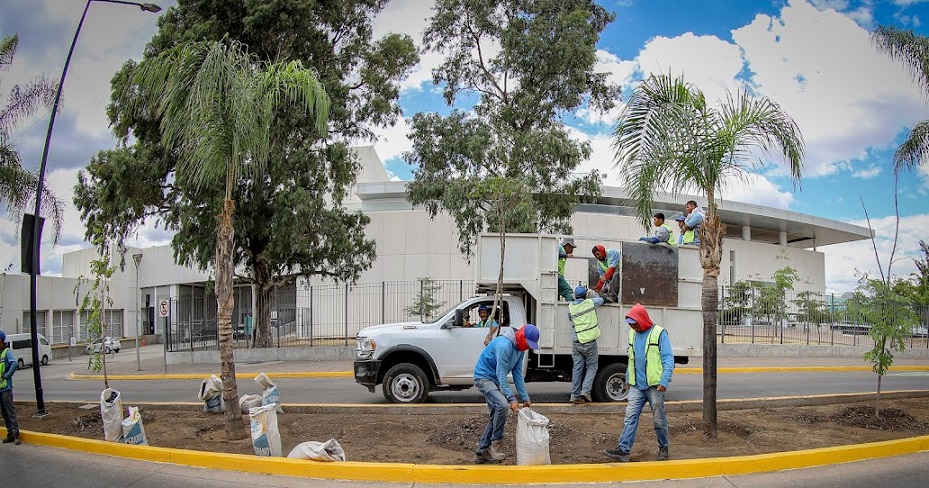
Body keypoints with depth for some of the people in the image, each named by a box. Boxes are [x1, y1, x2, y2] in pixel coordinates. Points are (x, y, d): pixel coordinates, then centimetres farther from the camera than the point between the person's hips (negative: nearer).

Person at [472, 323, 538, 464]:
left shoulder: (520, 349, 3)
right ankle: (495, 444, -15)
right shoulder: (504, 345, -26)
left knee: (495, 415, 8)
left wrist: (525, 398, 4)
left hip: (495, 380, 10)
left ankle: (481, 452, 17)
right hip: (483, 377, -10)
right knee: (502, 405, -27)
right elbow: (501, 374, -27)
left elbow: (518, 375, 8)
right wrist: (511, 399, -30)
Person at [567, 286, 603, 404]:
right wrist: (593, 296, 35)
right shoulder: (590, 303, -3)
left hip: (577, 342, 3)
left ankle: (575, 394, 7)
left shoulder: (570, 307, 1)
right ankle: (585, 390, -7)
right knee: (591, 367, 8)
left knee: (577, 368, 7)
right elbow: (600, 300, 17)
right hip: (590, 342, -2)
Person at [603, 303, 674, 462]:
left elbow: (668, 359, -10)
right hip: (636, 386, 5)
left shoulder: (659, 333, -7)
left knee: (659, 419, 6)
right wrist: (628, 379, 20)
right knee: (630, 417, -4)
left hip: (655, 386, -5)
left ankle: (663, 448, 23)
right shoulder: (632, 333, 12)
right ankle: (623, 449, -7)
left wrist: (664, 381, -19)